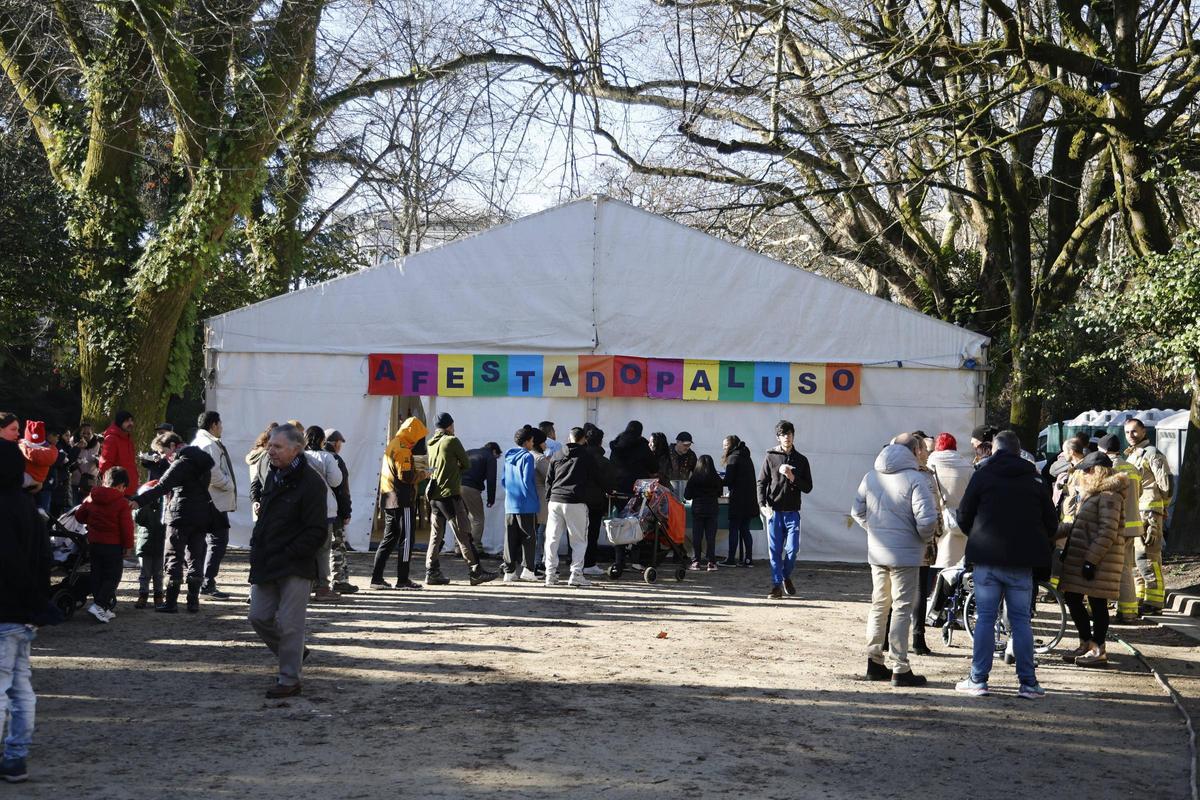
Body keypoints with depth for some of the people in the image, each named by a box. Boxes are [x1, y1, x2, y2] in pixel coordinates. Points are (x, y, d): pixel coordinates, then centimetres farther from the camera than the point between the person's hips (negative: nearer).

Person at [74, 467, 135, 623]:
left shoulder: (91, 498, 4)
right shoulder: (121, 503, -12)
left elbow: (79, 515, 14)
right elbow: (126, 526, -13)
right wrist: (128, 545, -4)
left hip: (94, 543, 6)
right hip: (113, 545, -6)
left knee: (97, 575, 12)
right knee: (112, 577, 1)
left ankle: (104, 610, 15)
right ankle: (99, 605, -15)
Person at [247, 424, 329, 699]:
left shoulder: (311, 482, -14)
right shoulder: (274, 476, 12)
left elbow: (317, 532, -16)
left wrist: (286, 555, -18)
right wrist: (257, 547, 11)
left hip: (295, 568, -8)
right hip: (266, 566, 8)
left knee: (289, 624, -3)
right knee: (259, 617, 9)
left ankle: (289, 680, 9)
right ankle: (293, 654, 32)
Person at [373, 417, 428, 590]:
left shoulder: (392, 445, 17)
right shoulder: (403, 449, -14)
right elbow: (406, 476, -20)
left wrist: (415, 471, 13)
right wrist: (421, 475, -4)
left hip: (389, 500, 9)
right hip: (402, 500, -9)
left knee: (389, 539, 12)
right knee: (406, 539, -3)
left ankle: (376, 578, 10)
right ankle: (402, 580, -1)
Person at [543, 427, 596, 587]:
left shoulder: (557, 456, 13)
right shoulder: (586, 456, 2)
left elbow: (549, 479, 13)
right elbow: (591, 479, 8)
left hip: (555, 501, 4)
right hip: (576, 502, -4)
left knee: (552, 539, 8)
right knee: (579, 540, 2)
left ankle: (550, 574, 7)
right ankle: (576, 574, -5)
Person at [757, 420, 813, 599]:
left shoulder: (801, 460, 8)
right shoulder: (771, 457, 4)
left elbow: (808, 487, 5)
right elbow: (761, 483, 4)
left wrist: (792, 477, -11)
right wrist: (764, 504, -9)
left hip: (792, 512, 1)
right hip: (774, 511, -1)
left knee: (792, 548, -3)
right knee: (775, 550, -1)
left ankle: (786, 576, 23)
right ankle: (776, 585, 5)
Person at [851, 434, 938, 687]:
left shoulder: (870, 477, 5)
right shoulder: (915, 479, -14)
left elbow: (857, 512, 10)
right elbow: (926, 519, -20)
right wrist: (926, 538, -1)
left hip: (876, 552, 6)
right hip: (905, 554, -6)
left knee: (879, 605, 17)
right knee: (902, 608, 1)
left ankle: (874, 662, 21)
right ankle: (900, 669, 4)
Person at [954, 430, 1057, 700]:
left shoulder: (982, 475, -1)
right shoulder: (1035, 480, 4)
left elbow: (964, 517, -1)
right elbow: (1051, 523, 6)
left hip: (987, 559, -1)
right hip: (1021, 561, 1)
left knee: (985, 618, 4)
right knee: (1021, 620, 7)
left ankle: (978, 680, 5)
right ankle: (1028, 683, 7)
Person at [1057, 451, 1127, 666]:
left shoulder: (1109, 496, -13)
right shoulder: (1093, 494, 20)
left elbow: (1107, 533, -20)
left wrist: (1091, 560, -23)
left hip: (1099, 560, -10)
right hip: (1080, 557, 10)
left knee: (1097, 602, -2)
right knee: (1072, 598, 11)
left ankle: (1099, 650, 6)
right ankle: (1086, 644, 23)